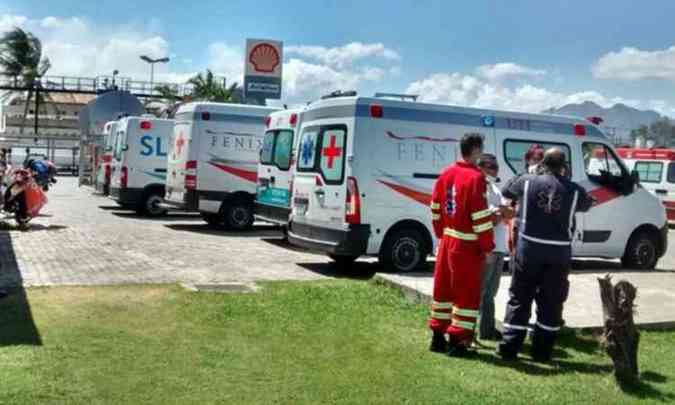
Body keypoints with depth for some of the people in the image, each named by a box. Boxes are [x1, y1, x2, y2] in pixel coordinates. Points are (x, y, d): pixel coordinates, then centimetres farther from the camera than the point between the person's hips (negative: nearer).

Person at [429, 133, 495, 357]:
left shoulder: (446, 174, 6)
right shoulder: (475, 177, -17)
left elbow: (435, 208, 12)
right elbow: (480, 216, -18)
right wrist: (488, 246, -10)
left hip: (447, 240, 8)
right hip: (467, 245, -7)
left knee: (444, 288, 16)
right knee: (467, 293, 2)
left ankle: (438, 336, 24)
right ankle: (458, 340, 5)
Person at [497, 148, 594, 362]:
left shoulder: (527, 182, -4)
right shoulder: (574, 190, -2)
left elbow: (506, 191, 13)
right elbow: (587, 204, 18)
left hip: (528, 249, 0)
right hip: (559, 253, 0)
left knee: (519, 298, 8)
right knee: (551, 302, 10)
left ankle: (509, 347, 8)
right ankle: (542, 351, 14)